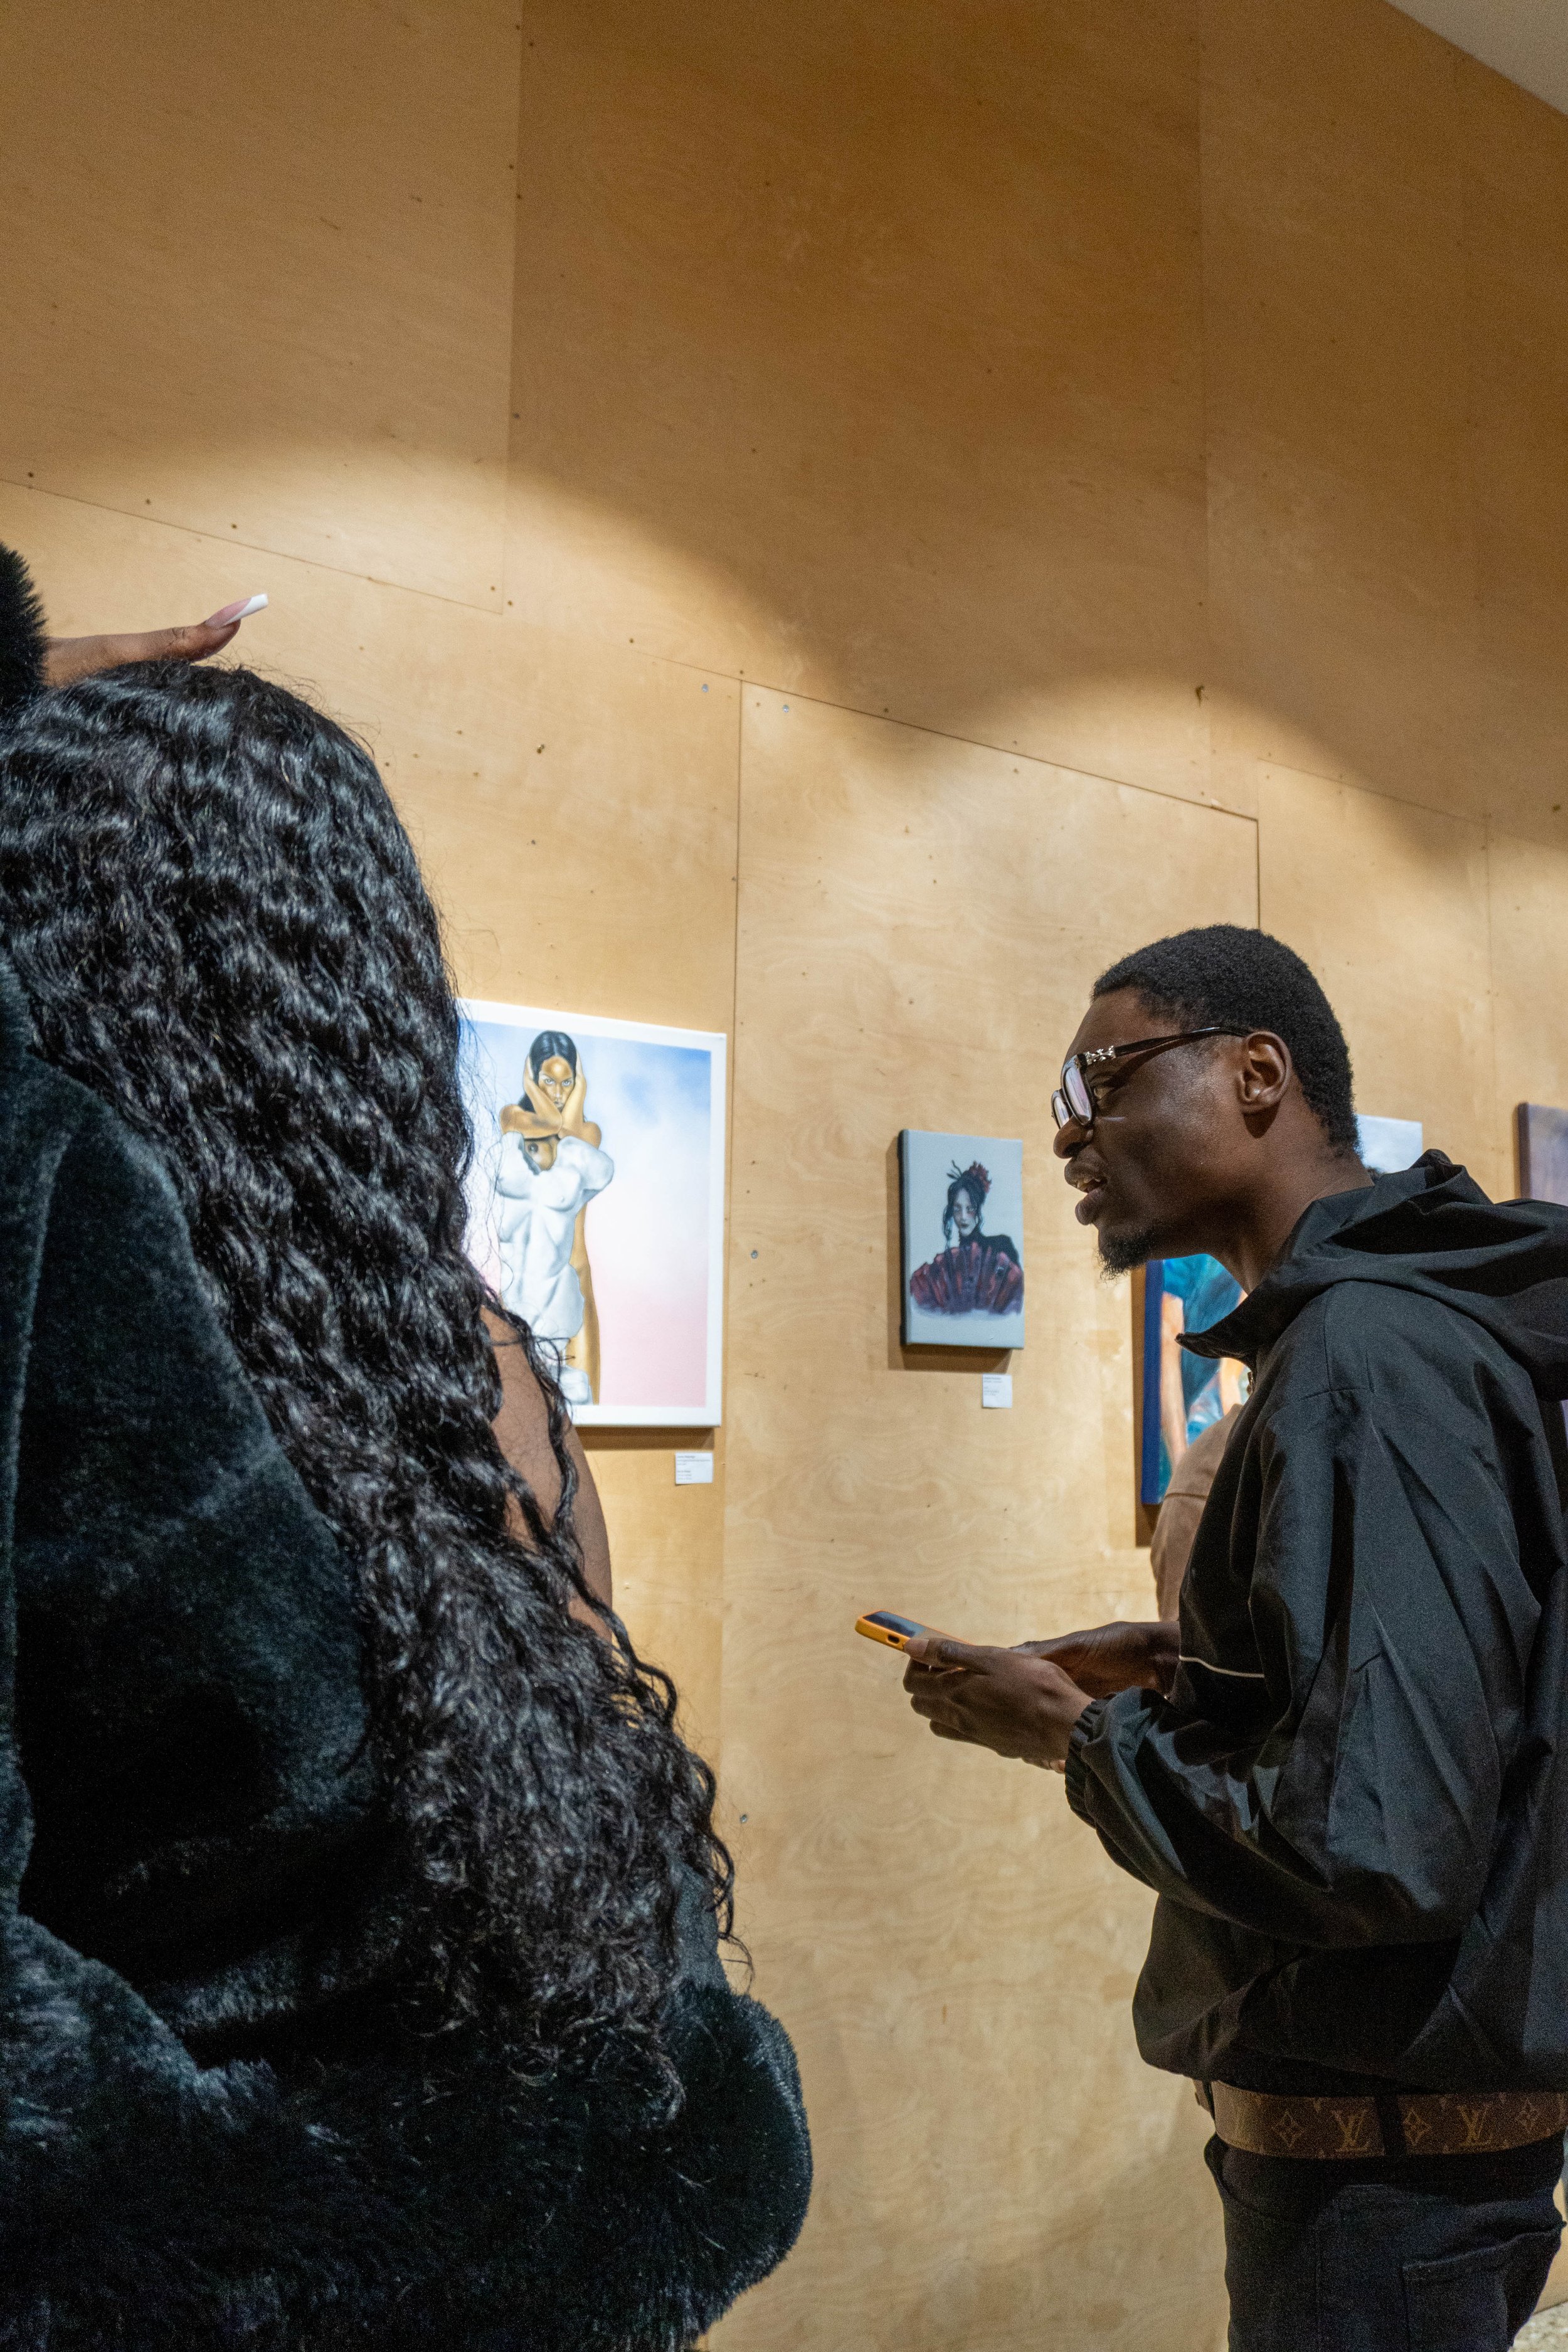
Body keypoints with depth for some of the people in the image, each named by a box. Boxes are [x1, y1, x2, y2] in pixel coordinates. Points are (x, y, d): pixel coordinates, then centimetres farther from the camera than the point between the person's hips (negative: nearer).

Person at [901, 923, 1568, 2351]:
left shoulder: (1365, 1359, -24)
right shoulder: (1418, 1321, 8)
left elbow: (1375, 1848, -31)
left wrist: (1081, 1734, -16)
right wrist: (1182, 1685, 3)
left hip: (1385, 2169, -9)